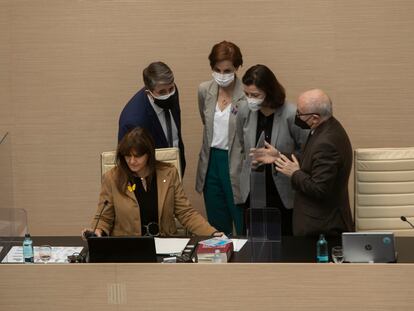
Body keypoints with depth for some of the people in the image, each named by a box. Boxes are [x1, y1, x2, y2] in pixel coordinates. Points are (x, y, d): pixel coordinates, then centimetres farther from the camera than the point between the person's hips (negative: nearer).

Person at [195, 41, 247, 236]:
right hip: (212, 163, 5)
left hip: (236, 165, -5)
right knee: (217, 229, 14)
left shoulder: (247, 95, -16)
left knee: (244, 229, 2)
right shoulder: (204, 91, 2)